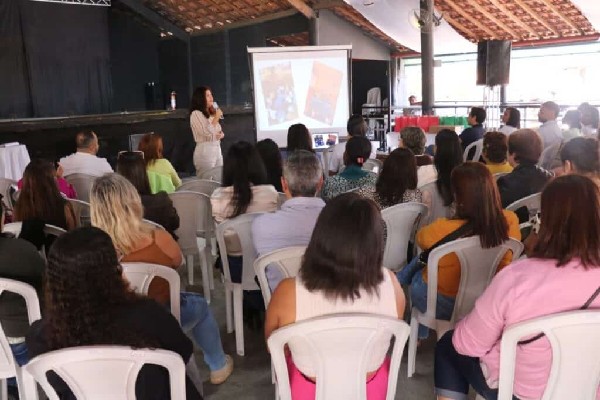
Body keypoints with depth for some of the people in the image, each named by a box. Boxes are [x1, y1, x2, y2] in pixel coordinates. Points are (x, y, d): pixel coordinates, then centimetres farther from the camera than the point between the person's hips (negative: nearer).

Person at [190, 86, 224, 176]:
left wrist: (221, 134, 1)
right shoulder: (196, 114, -9)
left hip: (217, 149, 8)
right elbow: (207, 132, -20)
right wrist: (217, 117, -10)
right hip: (205, 151, -8)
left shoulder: (211, 113, 16)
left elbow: (218, 131, 26)